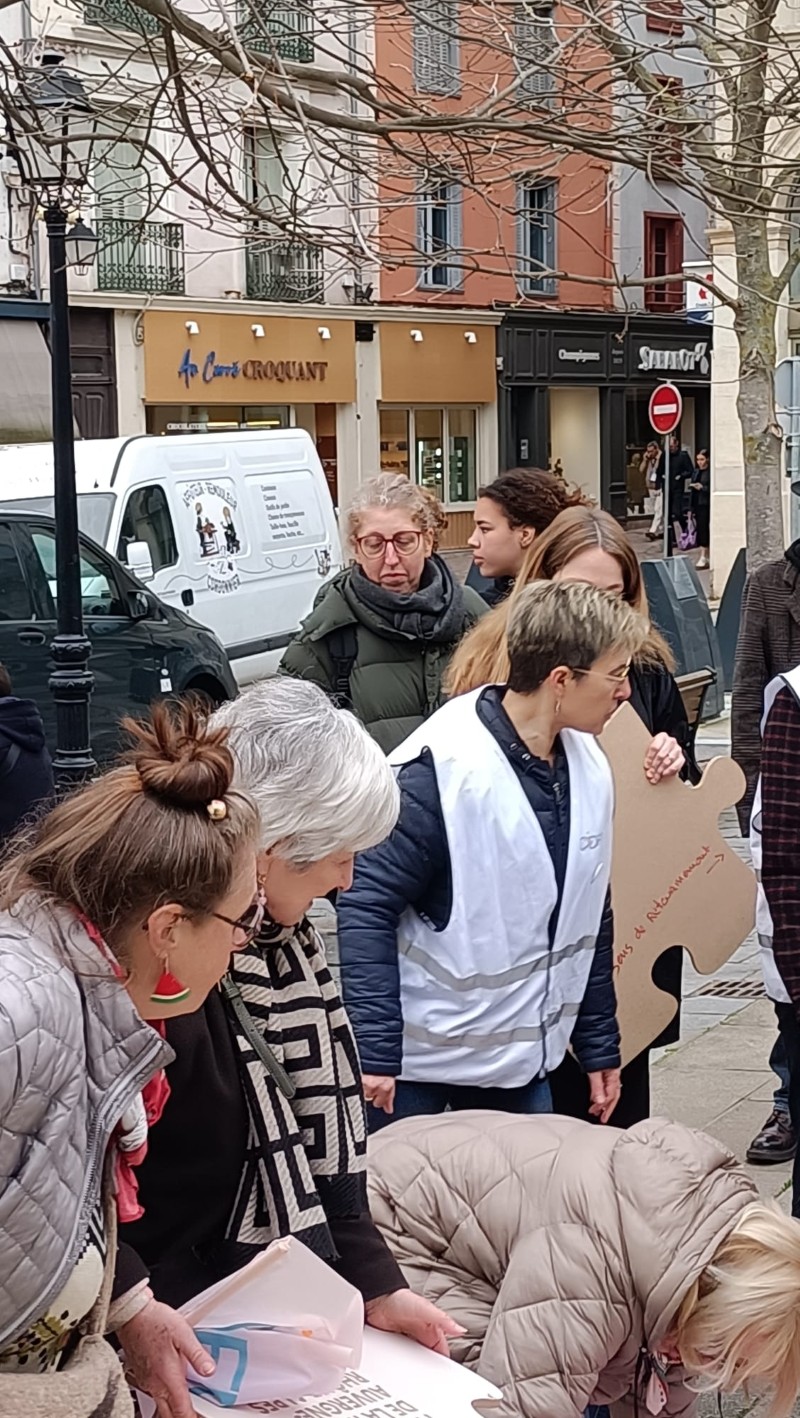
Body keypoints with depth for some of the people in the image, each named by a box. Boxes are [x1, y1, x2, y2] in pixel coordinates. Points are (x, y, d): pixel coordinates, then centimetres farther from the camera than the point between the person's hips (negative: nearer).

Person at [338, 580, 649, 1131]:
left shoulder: (588, 765, 2)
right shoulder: (442, 769, -22)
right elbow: (366, 906, -20)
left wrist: (599, 1047, 15)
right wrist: (374, 1054, -20)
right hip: (418, 1063, -6)